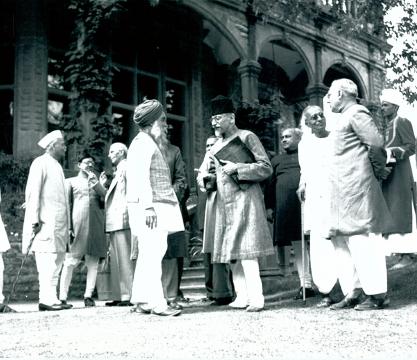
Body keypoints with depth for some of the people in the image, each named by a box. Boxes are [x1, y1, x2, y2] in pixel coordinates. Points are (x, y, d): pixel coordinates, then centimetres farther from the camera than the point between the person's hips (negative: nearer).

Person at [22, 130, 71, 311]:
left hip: (59, 224, 9)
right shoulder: (40, 163, -2)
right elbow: (32, 193, -10)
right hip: (46, 223, -9)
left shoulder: (56, 166, 23)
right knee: (47, 261, -12)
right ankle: (47, 299, -12)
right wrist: (34, 220, -18)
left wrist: (66, 226, 16)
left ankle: (51, 299, 11)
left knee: (57, 261, 7)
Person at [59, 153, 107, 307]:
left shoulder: (96, 182, 24)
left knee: (93, 262, 0)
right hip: (78, 224, -3)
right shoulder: (71, 181, 14)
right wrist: (68, 227, -5)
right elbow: (67, 205, 6)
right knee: (70, 261, -5)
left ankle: (88, 296, 4)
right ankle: (62, 297, -3)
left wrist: (95, 182, -1)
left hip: (96, 225, 4)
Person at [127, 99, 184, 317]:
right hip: (149, 207, -10)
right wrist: (148, 206, -23)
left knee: (147, 255, 9)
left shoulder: (150, 144, 25)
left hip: (157, 207, 10)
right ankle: (157, 303, -10)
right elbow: (140, 177, -17)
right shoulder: (143, 142, -6)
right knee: (152, 254, -11)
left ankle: (140, 302, 13)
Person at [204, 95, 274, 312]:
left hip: (244, 199, -7)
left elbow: (266, 168, -7)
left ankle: (256, 298, -7)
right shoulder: (216, 146, 17)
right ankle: (241, 297, 12)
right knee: (230, 251, 5)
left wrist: (237, 168, -15)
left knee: (245, 250, -12)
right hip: (224, 203, 7)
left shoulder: (247, 137, -3)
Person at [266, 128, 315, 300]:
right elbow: (270, 184, 18)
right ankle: (306, 285, 10)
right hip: (286, 207, 4)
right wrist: (269, 206, 10)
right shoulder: (276, 160, 21)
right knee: (298, 246, 4)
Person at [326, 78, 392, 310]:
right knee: (344, 241, 9)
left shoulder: (356, 113, -8)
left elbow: (377, 143, -16)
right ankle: (353, 293, 13)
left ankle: (377, 294, -1)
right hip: (345, 191, 10)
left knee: (362, 240, -7)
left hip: (356, 188, -10)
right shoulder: (347, 116, 21)